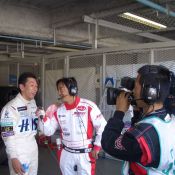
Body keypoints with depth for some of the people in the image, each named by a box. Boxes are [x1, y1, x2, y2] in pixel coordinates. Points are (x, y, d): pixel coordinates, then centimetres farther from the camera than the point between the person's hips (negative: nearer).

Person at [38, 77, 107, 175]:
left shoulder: (88, 106, -16)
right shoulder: (59, 110, 0)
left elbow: (103, 127, -10)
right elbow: (48, 131, 5)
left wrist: (97, 147, -8)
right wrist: (43, 117, -11)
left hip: (85, 154, -4)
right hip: (66, 155, 5)